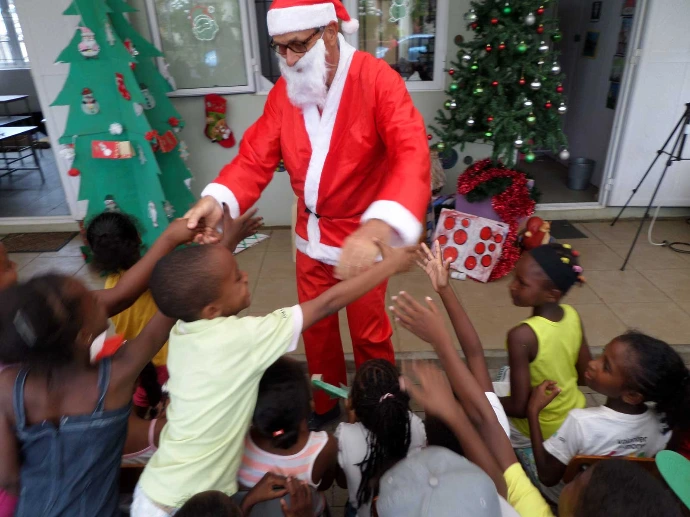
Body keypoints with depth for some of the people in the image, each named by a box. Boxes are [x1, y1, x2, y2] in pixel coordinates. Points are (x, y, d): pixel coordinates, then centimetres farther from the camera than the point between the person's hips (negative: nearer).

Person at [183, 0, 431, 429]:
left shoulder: (376, 79, -19)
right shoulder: (284, 90, -1)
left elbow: (413, 156, -32)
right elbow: (257, 155, -5)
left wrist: (376, 228, -48)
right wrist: (218, 198, -26)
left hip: (363, 238, -5)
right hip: (311, 236, 5)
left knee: (369, 333, 13)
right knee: (316, 328, 19)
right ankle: (326, 405, 45)